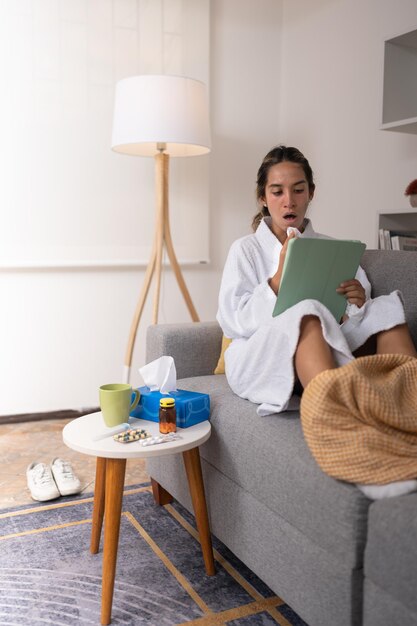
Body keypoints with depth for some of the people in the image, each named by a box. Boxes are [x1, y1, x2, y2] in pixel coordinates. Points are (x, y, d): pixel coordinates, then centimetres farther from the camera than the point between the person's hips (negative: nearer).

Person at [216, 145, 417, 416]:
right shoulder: (246, 249, 9)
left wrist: (358, 305, -9)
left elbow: (352, 319, 15)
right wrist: (280, 277, -15)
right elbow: (232, 322, -4)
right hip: (258, 359, -3)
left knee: (388, 308, -19)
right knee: (307, 314, -34)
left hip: (329, 353, 4)